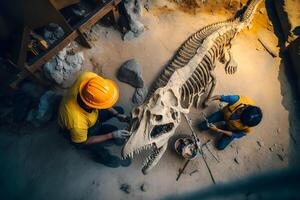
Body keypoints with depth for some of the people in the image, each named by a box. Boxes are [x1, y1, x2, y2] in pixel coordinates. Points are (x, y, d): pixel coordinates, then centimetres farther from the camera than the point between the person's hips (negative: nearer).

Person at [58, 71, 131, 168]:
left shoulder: (88, 77, -37)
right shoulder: (77, 123, -45)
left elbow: (101, 98, -14)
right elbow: (83, 142, -21)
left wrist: (117, 114, -16)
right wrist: (112, 135, -23)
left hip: (92, 112, 5)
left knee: (119, 110, 12)